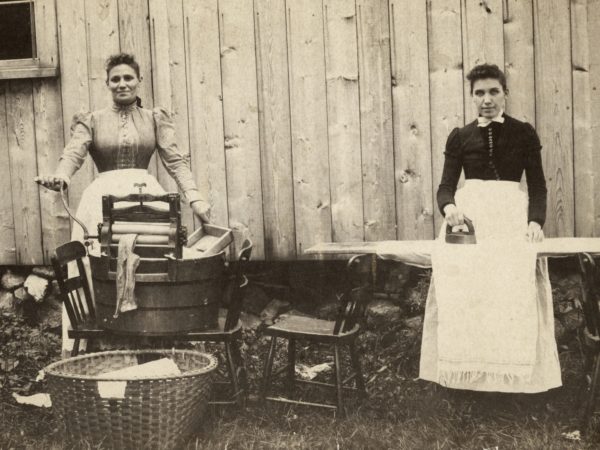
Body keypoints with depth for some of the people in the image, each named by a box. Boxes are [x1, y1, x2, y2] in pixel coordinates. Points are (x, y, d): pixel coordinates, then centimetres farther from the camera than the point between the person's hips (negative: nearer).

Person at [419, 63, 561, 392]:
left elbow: (537, 185, 7)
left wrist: (535, 220, -12)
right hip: (468, 218, 1)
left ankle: (514, 374, -4)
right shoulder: (459, 137, 13)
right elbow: (446, 185, 7)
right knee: (462, 290, -12)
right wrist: (449, 207, -17)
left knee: (515, 291, -13)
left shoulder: (524, 133, 11)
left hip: (511, 218, -1)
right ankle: (467, 370, -5)